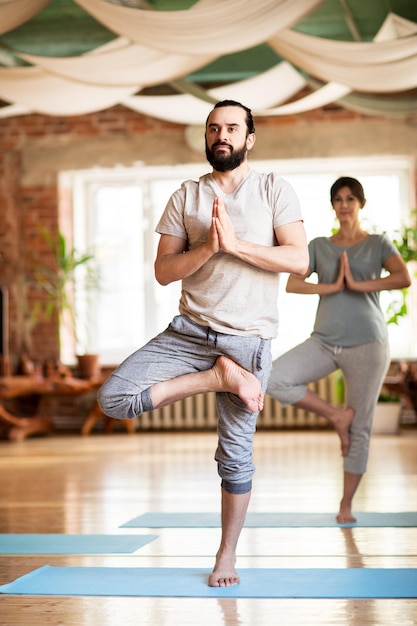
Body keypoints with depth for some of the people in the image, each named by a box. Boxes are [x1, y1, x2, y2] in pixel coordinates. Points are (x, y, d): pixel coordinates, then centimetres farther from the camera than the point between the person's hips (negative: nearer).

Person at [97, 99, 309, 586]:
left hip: (247, 338, -2)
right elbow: (163, 271, 1)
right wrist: (207, 247, -16)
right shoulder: (185, 197, 6)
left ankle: (227, 555, 22)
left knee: (235, 454, 4)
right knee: (112, 399, -16)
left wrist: (235, 243, -18)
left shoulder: (274, 190, 1)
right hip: (189, 330, 3)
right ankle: (220, 377, -4)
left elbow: (299, 259, -10)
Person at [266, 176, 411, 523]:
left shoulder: (378, 243, 4)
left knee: (361, 427, 0)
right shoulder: (319, 246, 11)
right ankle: (337, 416, -2)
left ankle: (346, 506, 11)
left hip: (367, 343, -2)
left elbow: (404, 278, -14)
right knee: (275, 379, -21)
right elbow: (292, 284, -3)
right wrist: (333, 287, -12)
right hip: (325, 341, 3)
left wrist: (358, 285, -14)